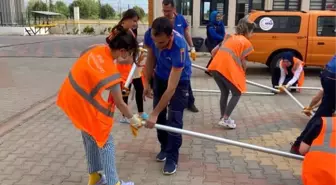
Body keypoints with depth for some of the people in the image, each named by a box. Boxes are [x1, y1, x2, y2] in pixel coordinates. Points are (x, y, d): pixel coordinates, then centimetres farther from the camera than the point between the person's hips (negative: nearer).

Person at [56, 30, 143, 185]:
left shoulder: (98, 49, -5)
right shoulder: (110, 71, -26)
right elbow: (119, 103, -17)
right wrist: (133, 119, -1)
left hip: (70, 95, 9)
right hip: (81, 102, -9)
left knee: (90, 136, 20)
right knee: (105, 140, 2)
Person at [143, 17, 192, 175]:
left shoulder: (179, 47, -42)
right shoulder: (149, 35, -27)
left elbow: (171, 88, -40)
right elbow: (151, 57, -5)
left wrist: (154, 113, -38)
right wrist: (147, 83, -3)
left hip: (179, 79, -5)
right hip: (160, 76, 5)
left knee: (174, 120, -7)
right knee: (160, 116, 10)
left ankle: (172, 157, 8)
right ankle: (164, 147, 30)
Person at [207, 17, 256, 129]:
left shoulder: (229, 37, 26)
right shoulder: (246, 42, 9)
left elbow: (213, 52, 21)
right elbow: (243, 61, 1)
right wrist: (242, 73, 19)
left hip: (215, 67, 6)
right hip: (228, 69, -6)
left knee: (224, 92, 23)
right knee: (237, 93, 12)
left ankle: (223, 118, 28)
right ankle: (225, 119, 5)